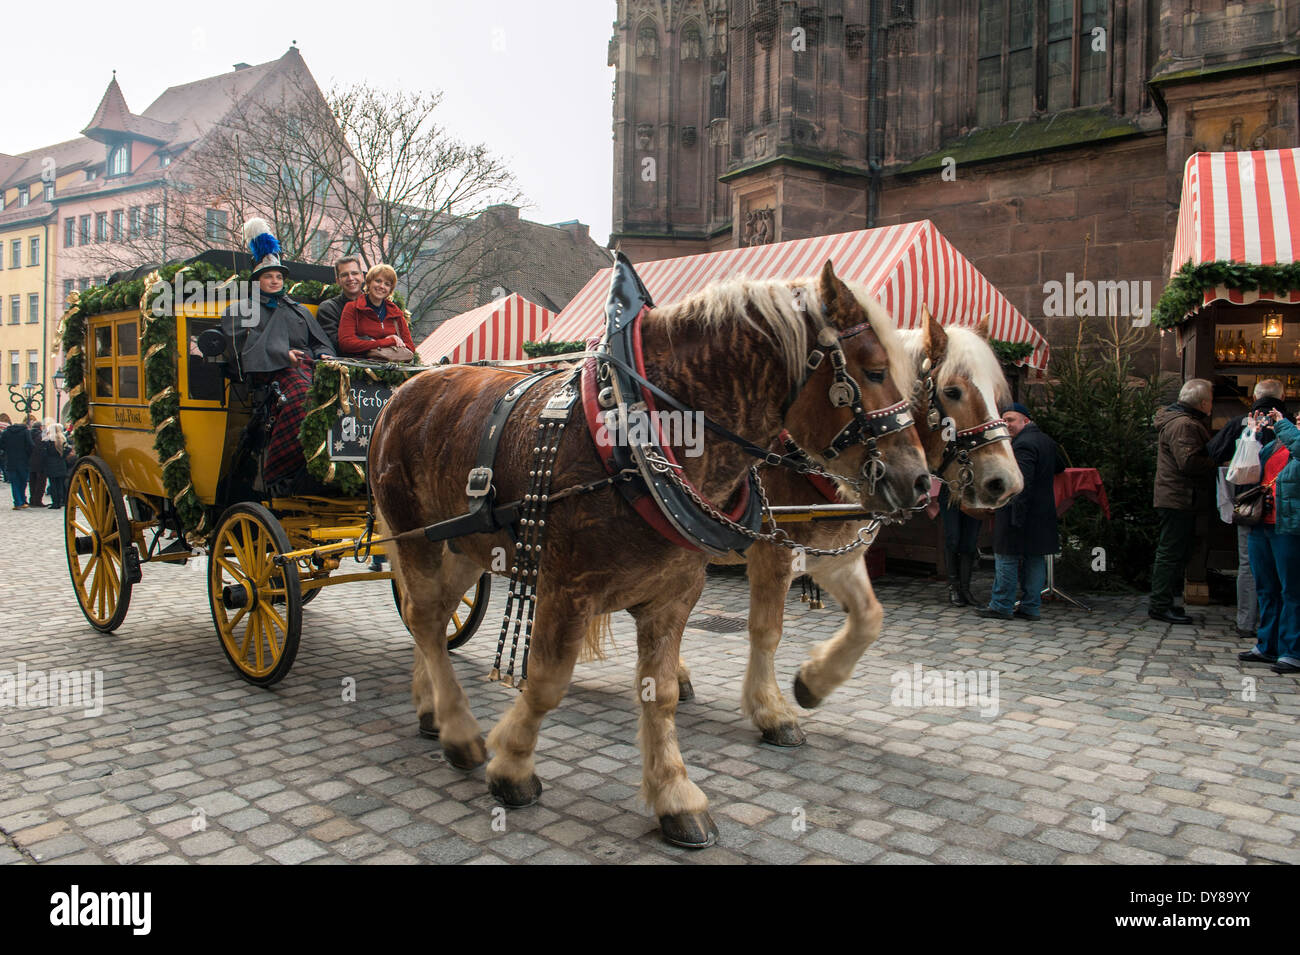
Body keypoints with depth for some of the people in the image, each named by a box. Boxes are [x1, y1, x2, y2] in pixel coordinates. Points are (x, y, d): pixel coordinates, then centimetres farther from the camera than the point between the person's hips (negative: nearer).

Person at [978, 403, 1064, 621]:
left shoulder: (1022, 444, -16)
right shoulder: (1046, 441, 13)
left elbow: (1023, 482, -23)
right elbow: (1060, 467, 29)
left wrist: (1016, 514, -24)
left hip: (1021, 511, -9)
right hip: (1043, 514, 9)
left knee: (1007, 558, -1)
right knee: (1035, 559, 10)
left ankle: (1001, 605, 3)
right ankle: (1031, 607, 15)